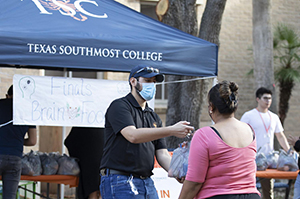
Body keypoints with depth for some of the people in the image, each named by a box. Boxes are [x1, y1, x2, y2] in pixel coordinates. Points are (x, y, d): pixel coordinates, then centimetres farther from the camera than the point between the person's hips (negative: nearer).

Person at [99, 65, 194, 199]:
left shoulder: (154, 117, 20)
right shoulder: (119, 106, -3)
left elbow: (162, 155, 13)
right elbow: (133, 135, -21)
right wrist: (171, 131, -25)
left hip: (147, 182, 8)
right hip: (120, 182, -7)